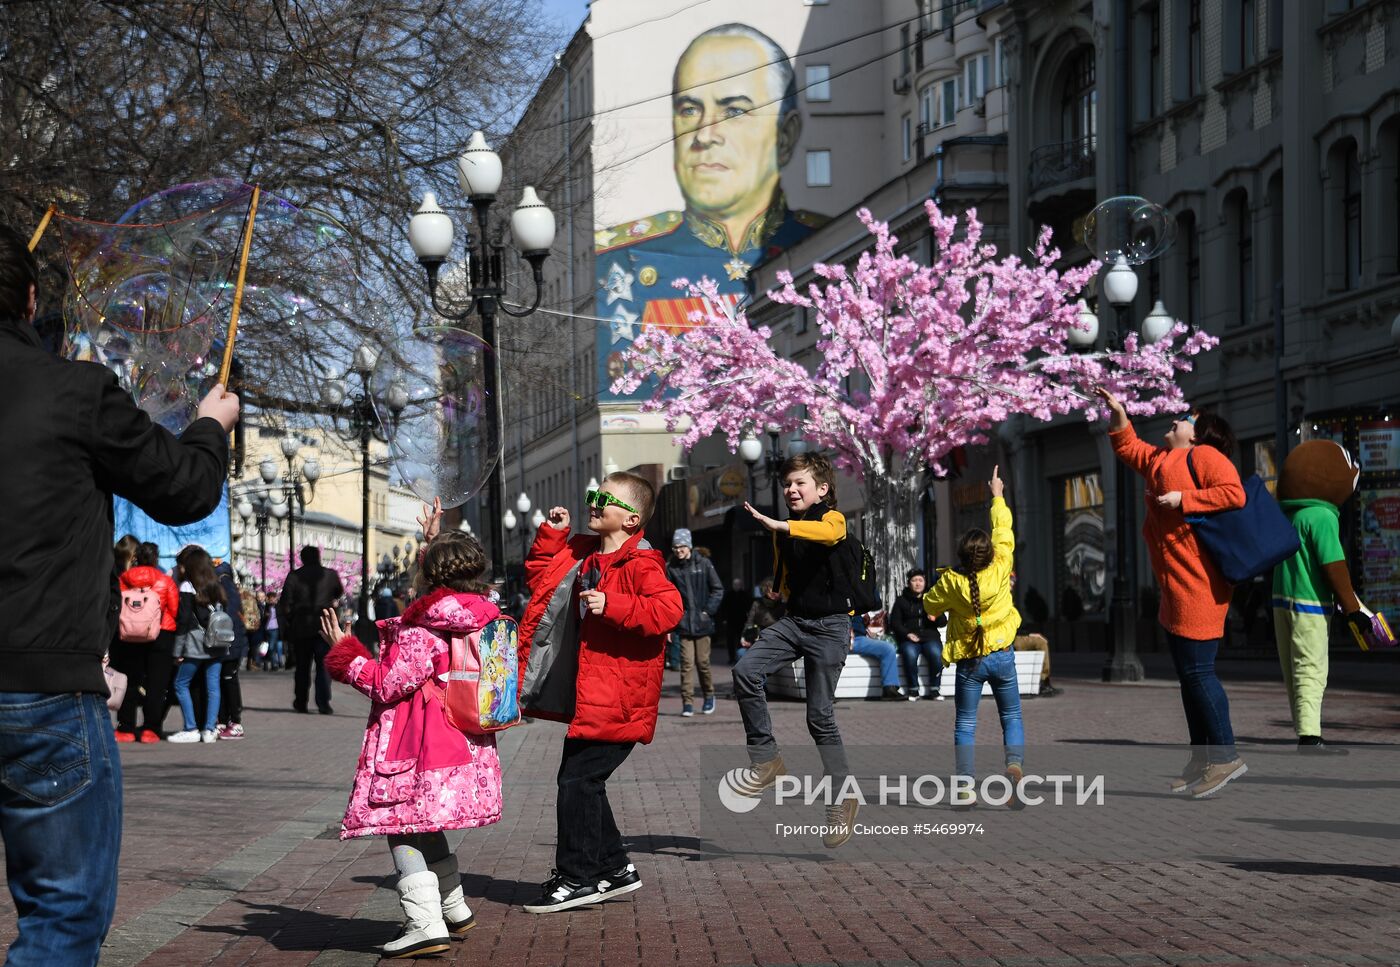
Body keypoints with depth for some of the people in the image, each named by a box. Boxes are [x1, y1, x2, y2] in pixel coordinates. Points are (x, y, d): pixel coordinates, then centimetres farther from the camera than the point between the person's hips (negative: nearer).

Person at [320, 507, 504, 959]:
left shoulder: (421, 633, -19)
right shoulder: (474, 615, 5)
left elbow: (388, 685, -16)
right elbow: (449, 581, 29)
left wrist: (345, 652, -6)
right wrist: (434, 541, 39)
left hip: (420, 752, -9)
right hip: (463, 747, 9)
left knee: (403, 828, -5)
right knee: (426, 827, 24)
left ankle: (426, 925, -14)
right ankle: (454, 910, 32)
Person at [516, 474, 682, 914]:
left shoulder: (641, 564, -13)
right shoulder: (581, 553, 14)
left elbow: (668, 610, -27)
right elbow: (539, 573, 28)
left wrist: (611, 606, -30)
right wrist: (551, 533, 14)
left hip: (617, 701, -10)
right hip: (587, 696, 10)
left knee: (578, 780, -9)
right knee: (583, 782, 14)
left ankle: (577, 877, -1)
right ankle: (614, 868, 26)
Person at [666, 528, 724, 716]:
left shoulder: (703, 564, 0)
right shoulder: (671, 568, 3)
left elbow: (718, 589, 4)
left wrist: (708, 611, -5)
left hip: (702, 622, -1)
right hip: (683, 623, 1)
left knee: (702, 662, 4)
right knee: (687, 663, -6)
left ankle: (709, 696, 26)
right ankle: (687, 702, -3)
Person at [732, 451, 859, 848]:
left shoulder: (832, 518, -7)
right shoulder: (783, 531, 12)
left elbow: (827, 533, -34)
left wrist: (776, 525, -46)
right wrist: (777, 590, 8)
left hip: (829, 625, -5)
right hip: (793, 620, 6)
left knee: (820, 716, -3)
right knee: (745, 670, -19)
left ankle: (843, 798, 12)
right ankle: (766, 759, -7)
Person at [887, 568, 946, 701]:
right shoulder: (901, 601, 15)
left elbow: (943, 621, 16)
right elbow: (894, 622, 8)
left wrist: (936, 618, -8)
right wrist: (907, 634, -9)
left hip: (930, 636, 1)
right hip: (909, 639, -1)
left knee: (936, 653, -33)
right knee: (910, 654, -36)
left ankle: (934, 689, -18)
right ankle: (913, 689, -20)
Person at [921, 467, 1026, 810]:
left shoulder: (951, 582, -15)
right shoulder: (1000, 569, -14)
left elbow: (930, 607, 3)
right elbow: (1003, 530, 0)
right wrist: (997, 495, 11)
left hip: (969, 661, -1)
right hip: (1002, 655, 1)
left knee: (965, 723, 7)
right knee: (1011, 716, 12)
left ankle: (964, 787, -2)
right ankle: (1015, 763, -14)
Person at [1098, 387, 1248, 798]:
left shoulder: (1203, 455, -6)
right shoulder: (1161, 460, 21)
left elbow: (1234, 493, -21)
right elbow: (1129, 448, 39)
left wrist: (1183, 499, -18)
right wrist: (1118, 414, 27)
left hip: (1198, 586, -10)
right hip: (1176, 588, 10)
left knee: (1198, 671, -11)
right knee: (1188, 674, 11)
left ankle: (1225, 755, -5)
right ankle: (1202, 761, 17)